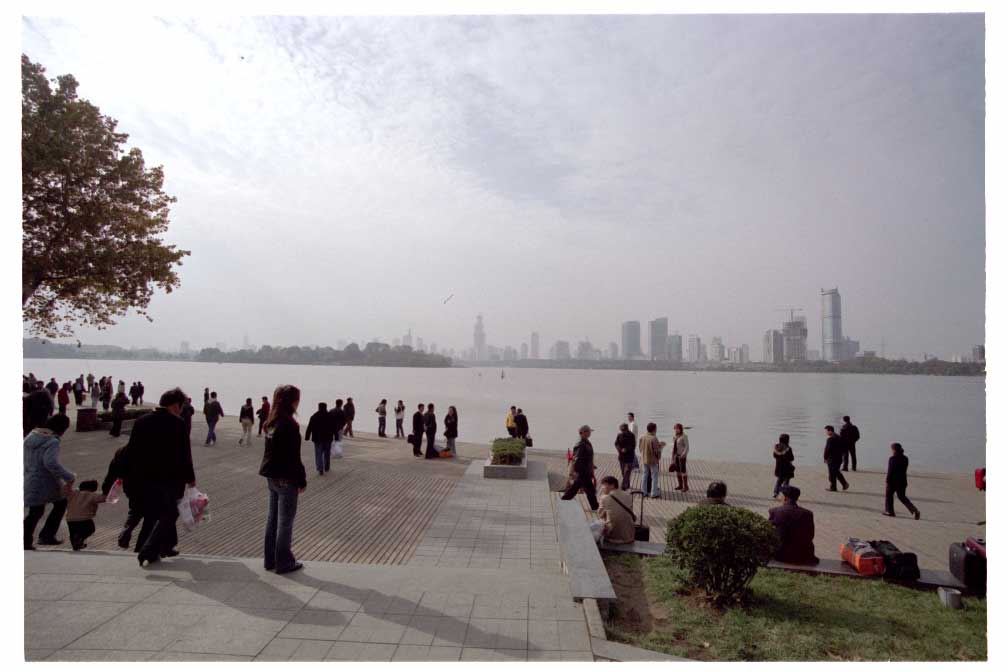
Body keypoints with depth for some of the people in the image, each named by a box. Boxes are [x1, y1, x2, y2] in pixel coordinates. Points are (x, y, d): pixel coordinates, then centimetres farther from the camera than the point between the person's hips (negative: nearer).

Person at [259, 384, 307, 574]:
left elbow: (271, 451, 12)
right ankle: (284, 563, 12)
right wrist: (301, 480, -10)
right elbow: (294, 457, -19)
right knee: (285, 522, 3)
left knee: (272, 520, 16)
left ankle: (270, 559, 26)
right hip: (286, 479, -8)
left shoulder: (271, 423, 6)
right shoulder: (289, 425, -19)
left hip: (272, 477, 8)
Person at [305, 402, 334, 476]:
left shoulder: (314, 417, -4)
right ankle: (326, 468, 27)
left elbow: (309, 428, -5)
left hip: (318, 439, -1)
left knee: (319, 454, 1)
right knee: (327, 454, 17)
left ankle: (320, 469, -12)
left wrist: (307, 437, 1)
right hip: (328, 439, 2)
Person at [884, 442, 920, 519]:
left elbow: (890, 471, -17)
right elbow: (904, 470, 12)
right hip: (902, 481, 6)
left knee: (888, 495, 13)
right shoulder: (905, 458, 5)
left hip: (893, 481, -6)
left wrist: (887, 480, -11)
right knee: (902, 497, 14)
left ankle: (890, 511, 19)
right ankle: (914, 510, -3)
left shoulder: (892, 458, -17)